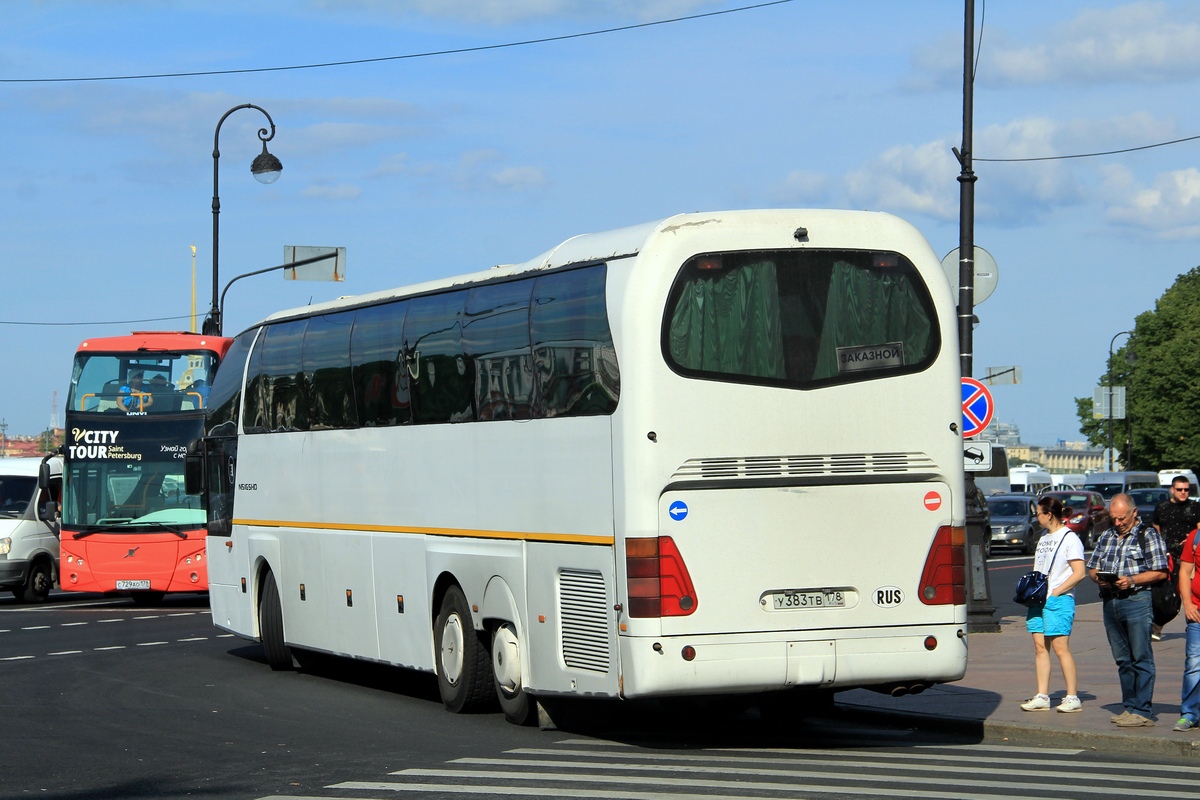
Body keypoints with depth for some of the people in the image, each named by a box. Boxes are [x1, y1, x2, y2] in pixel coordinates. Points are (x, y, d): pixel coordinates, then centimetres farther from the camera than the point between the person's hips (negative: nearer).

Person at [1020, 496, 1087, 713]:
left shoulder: (1069, 538, -7)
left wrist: (1054, 592, -15)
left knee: (1060, 648, -9)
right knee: (1040, 647, 5)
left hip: (1059, 600, -8)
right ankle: (1042, 697, 7)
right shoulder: (1044, 538, 19)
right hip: (1039, 600, 8)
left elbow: (1079, 573, -13)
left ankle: (1073, 697, -5)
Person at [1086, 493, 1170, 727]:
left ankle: (1143, 711, -7)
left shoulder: (1148, 535, 0)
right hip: (1110, 602, 7)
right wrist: (1099, 578, -2)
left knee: (1141, 659, -6)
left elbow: (1160, 572, -6)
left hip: (1137, 600, -6)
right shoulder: (1106, 537, 20)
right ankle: (1129, 707, 15)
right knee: (1123, 660, 9)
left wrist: (1131, 580, -17)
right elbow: (1092, 567, 21)